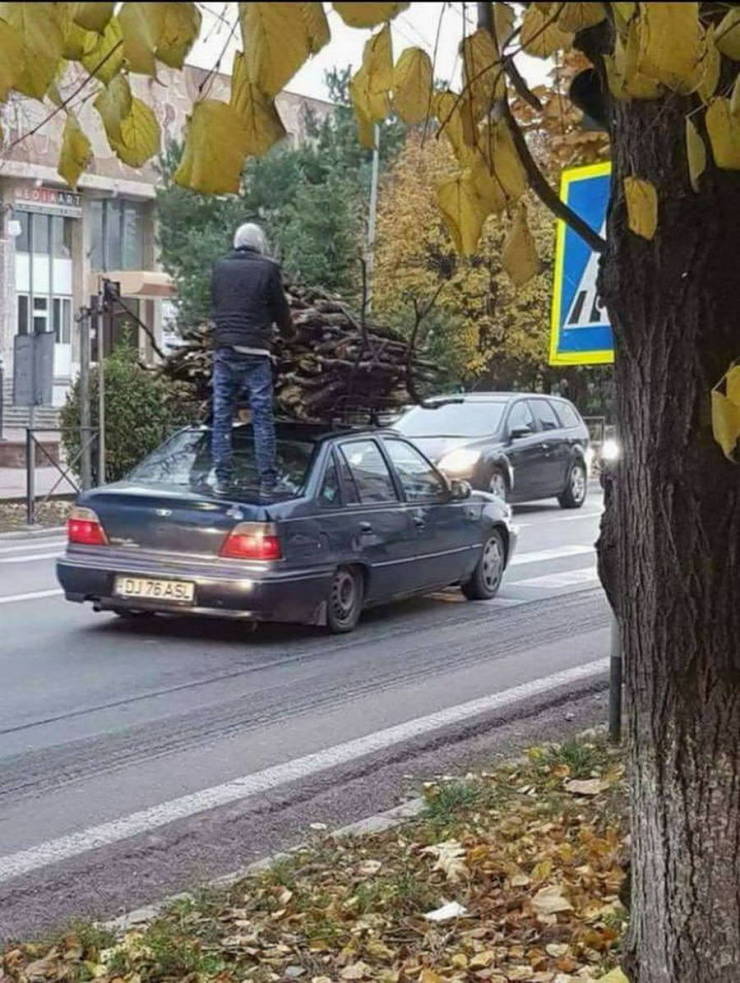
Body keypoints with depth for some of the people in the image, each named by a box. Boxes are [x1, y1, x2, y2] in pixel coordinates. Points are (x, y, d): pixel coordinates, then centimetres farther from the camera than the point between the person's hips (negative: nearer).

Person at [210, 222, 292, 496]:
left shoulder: (220, 267, 9)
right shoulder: (268, 269, -2)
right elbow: (280, 309, 6)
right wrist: (288, 330, 26)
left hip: (224, 350, 3)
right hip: (255, 352, -3)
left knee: (221, 417, 6)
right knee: (262, 417, 1)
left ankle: (222, 479, 4)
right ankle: (267, 481, 0)